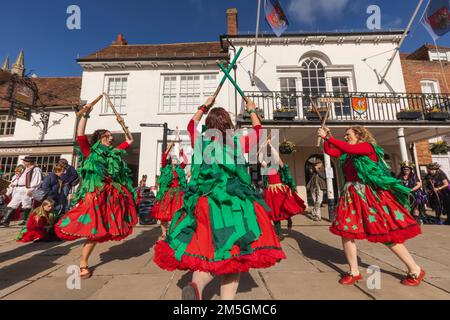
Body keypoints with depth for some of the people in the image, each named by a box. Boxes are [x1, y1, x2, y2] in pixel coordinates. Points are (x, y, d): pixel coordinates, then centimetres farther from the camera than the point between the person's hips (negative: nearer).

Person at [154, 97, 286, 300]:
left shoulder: (200, 142, 4)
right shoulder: (238, 144, 0)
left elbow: (191, 125, 28)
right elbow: (258, 131, 21)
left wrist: (205, 107, 39)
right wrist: (252, 111, 37)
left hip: (205, 206, 2)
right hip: (235, 206, -1)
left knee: (209, 253, 8)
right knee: (232, 255, 9)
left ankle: (196, 284, -19)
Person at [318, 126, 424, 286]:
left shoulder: (368, 147, -5)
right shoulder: (346, 155, 14)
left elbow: (348, 148, -22)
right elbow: (329, 151, 9)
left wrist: (329, 137, -18)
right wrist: (326, 137, -2)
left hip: (372, 194, -6)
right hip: (352, 196, 7)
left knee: (387, 234, 1)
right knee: (346, 231, 2)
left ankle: (415, 270, 25)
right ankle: (354, 272, 15)